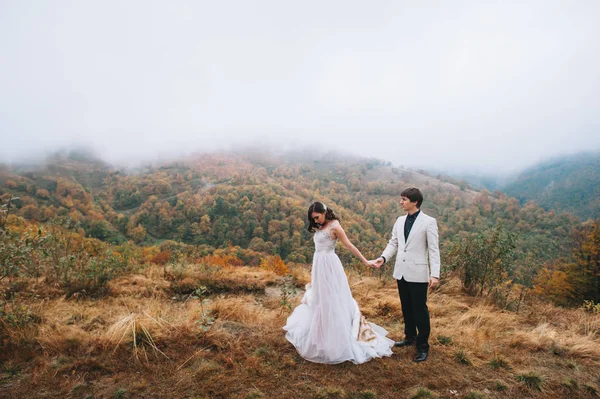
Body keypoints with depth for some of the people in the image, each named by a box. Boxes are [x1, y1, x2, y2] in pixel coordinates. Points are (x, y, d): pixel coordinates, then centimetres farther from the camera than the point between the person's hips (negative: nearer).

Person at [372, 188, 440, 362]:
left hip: (418, 274, -6)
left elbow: (434, 249, -11)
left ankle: (423, 346, 18)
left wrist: (435, 274, -17)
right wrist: (383, 257, -6)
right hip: (401, 272, 6)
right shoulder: (400, 221, 8)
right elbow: (393, 243, 11)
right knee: (406, 307, 18)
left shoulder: (428, 222, -9)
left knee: (420, 310, 4)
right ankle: (410, 337, 36)